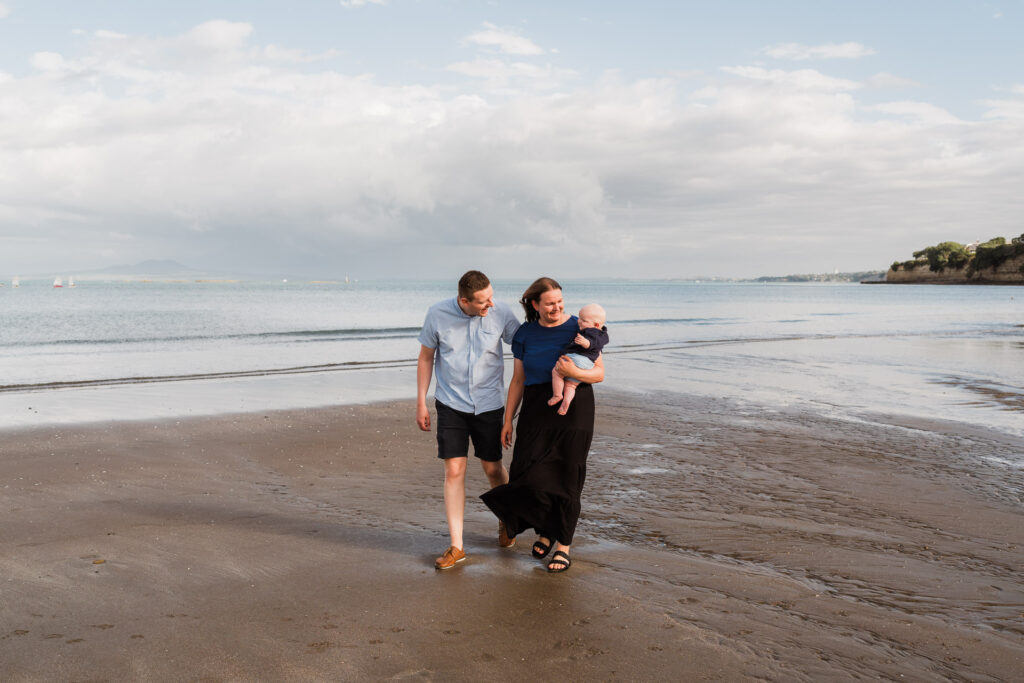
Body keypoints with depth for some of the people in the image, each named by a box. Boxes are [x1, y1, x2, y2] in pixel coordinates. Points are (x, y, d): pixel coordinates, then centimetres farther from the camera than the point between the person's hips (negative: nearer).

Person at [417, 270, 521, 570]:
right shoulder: (438, 314, -10)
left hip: (488, 404, 0)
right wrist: (421, 403, 2)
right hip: (450, 404, 0)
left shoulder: (501, 313, -11)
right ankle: (456, 545, 3)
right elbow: (426, 357, 2)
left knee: (493, 469, 10)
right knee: (454, 471, -5)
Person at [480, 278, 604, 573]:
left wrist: (574, 372, -22)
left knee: (565, 479, 1)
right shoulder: (525, 335, 5)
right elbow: (518, 380, 10)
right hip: (536, 413, 2)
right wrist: (508, 420, 8)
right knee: (530, 476, -7)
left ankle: (563, 544, 15)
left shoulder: (580, 328, -3)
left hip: (573, 412, -2)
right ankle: (546, 529, 19)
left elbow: (600, 373, -2)